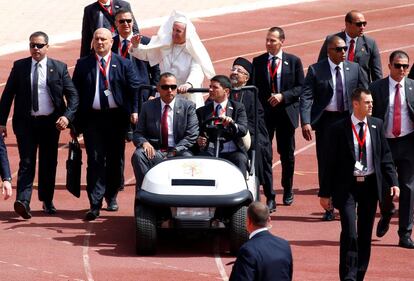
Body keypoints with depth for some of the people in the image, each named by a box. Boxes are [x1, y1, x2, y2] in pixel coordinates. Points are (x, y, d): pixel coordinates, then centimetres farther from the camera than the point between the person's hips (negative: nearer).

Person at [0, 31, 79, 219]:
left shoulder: (59, 68, 1)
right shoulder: (19, 66, 2)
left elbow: (72, 94, 0)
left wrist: (67, 116, -17)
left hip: (51, 122, 1)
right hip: (26, 122, -1)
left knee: (49, 163, 10)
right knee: (27, 162, -9)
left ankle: (47, 201, 24)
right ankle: (23, 202, -19)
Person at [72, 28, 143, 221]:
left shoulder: (123, 64, 5)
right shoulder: (83, 65, 6)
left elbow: (135, 88, 1)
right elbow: (76, 92, 6)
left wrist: (135, 111, -13)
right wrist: (76, 121, 1)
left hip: (116, 117, 1)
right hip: (92, 118, -1)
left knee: (115, 159, 10)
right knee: (95, 160, -7)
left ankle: (111, 196, 29)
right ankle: (95, 205, -9)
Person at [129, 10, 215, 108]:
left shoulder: (193, 52, -9)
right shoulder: (165, 46, 7)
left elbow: (197, 72, -24)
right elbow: (146, 53, 19)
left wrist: (188, 84, -45)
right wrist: (136, 46, -3)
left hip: (187, 99, -4)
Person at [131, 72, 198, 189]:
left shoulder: (187, 106, 8)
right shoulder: (148, 107, 13)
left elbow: (191, 136, 1)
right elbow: (138, 133, 11)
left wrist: (174, 152, -12)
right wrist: (144, 142, -14)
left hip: (178, 152, -1)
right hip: (154, 152, 1)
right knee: (138, 155, -29)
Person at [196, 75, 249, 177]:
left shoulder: (238, 108, 12)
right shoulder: (202, 111, 18)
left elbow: (243, 130, -3)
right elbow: (196, 134, 14)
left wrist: (231, 123, -26)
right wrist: (199, 141, -11)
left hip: (232, 152, -1)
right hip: (210, 152, 1)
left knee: (240, 160, -33)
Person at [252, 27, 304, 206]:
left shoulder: (293, 61, 2)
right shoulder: (258, 62, 5)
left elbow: (301, 87, 0)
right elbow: (254, 88, 5)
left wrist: (283, 96, -15)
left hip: (286, 112, 0)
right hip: (264, 113, 0)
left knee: (287, 154, 9)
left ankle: (288, 190, 24)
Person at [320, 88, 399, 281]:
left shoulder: (376, 125, 3)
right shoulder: (339, 129, -8)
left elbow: (385, 157, 8)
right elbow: (330, 162, -4)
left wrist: (393, 182, -2)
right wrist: (325, 192, -4)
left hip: (370, 185, 4)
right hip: (347, 186, -4)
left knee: (365, 234, 10)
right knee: (349, 233, -12)